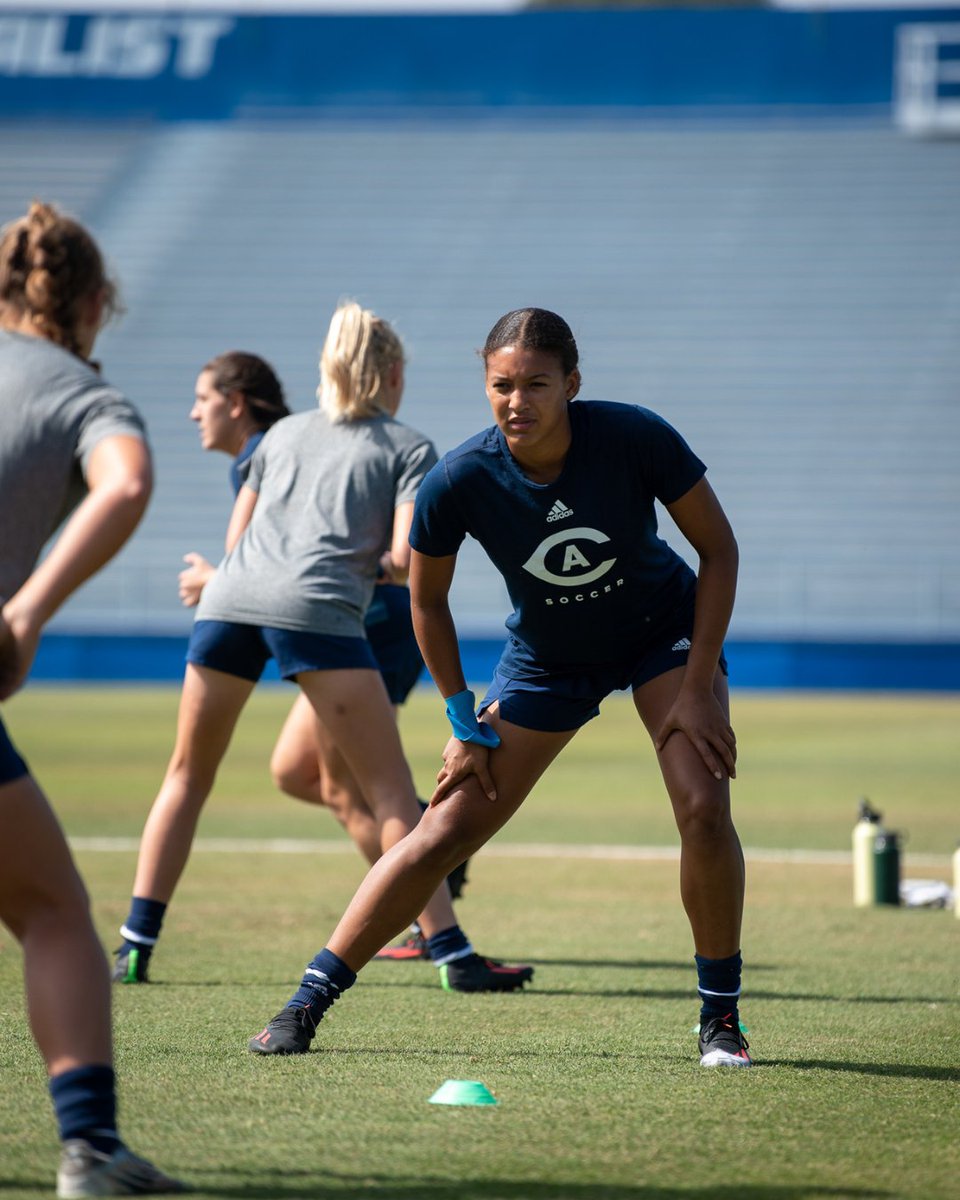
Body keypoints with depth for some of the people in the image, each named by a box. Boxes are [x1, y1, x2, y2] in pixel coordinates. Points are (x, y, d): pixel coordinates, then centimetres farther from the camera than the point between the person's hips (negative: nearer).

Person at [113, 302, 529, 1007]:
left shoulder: (284, 433, 27)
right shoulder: (410, 449, 14)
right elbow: (406, 559, 1)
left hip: (231, 598, 4)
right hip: (318, 611, -4)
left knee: (188, 776, 17)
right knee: (391, 790, 0)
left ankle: (135, 945, 11)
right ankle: (452, 955, -4)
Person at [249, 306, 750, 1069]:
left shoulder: (636, 439, -29)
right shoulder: (460, 482, -27)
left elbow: (718, 548, -15)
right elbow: (428, 600, -8)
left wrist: (698, 687, -18)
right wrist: (466, 726, -5)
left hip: (665, 630, -1)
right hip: (546, 658, 1)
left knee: (704, 806, -22)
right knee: (445, 833, -5)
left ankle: (720, 1014, -4)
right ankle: (310, 1000, 5)